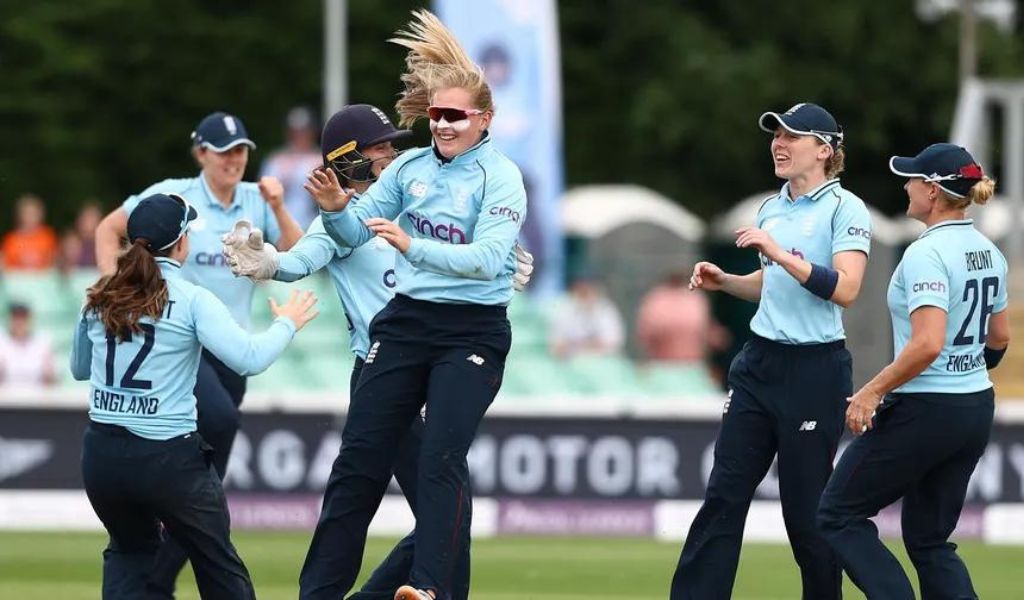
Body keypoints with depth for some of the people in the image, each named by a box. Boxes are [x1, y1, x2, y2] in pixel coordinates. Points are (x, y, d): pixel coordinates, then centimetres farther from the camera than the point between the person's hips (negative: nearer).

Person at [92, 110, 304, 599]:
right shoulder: (172, 196, -4)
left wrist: (278, 209, -13)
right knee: (220, 416, -33)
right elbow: (108, 229, 4)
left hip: (230, 346, 4)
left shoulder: (256, 202, 6)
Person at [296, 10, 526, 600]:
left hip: (472, 333, -5)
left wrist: (411, 245, -28)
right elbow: (357, 231, 11)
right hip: (406, 323, 5)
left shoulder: (500, 178, -9)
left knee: (442, 458, -21)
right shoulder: (411, 167, 5)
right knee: (360, 458, 4)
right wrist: (337, 209, -11)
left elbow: (485, 259, -21)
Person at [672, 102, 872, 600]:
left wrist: (779, 253, -24)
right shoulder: (772, 208, 14)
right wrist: (723, 281, 9)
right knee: (723, 496, 0)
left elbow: (845, 289, -21)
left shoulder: (844, 208, -9)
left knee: (805, 508, 0)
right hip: (759, 363, 7)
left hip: (814, 369, -7)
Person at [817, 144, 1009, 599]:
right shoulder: (988, 252, 8)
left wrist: (872, 391, -19)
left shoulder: (927, 254, -18)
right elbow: (998, 338, 20)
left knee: (840, 515, 5)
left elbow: (928, 343, -28)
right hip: (977, 408, 9)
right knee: (929, 540, 16)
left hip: (924, 409, -9)